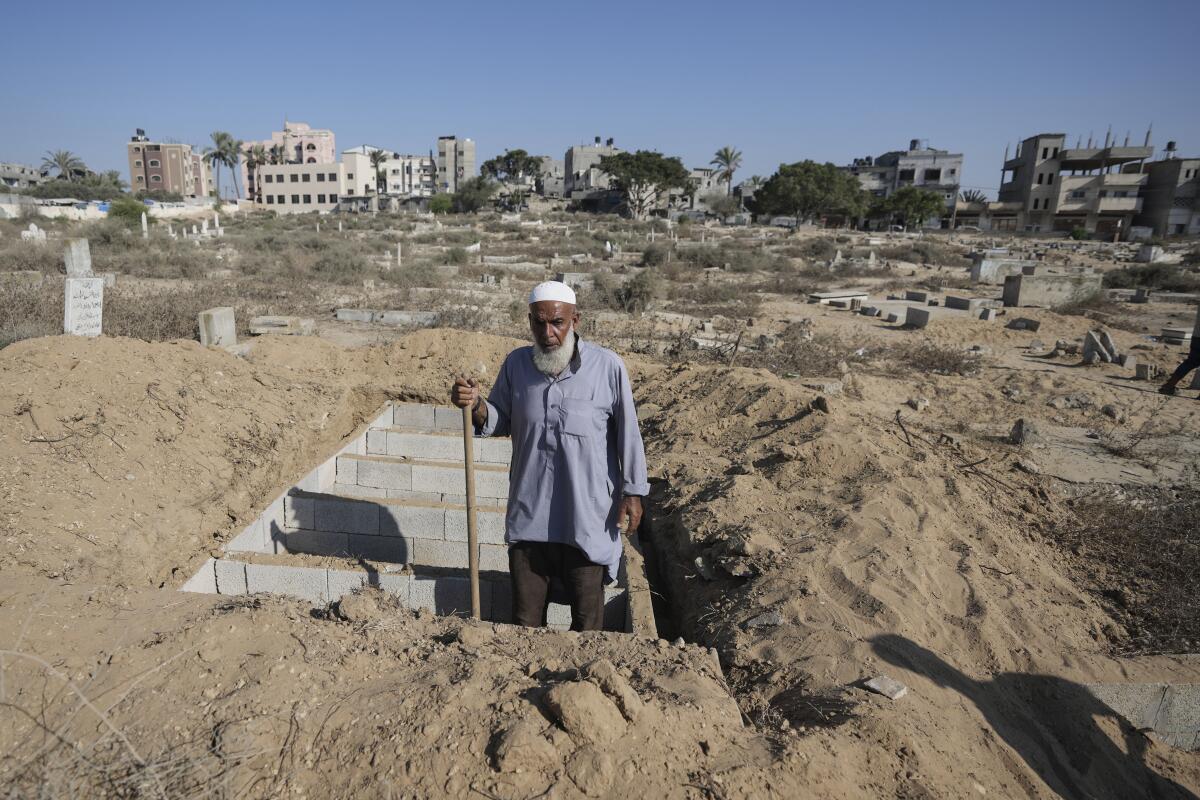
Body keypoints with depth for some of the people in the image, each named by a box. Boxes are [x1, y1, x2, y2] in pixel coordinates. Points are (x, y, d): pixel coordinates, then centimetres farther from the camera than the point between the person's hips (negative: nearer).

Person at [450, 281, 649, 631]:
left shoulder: (608, 366, -9)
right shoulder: (516, 363, 2)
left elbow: (628, 433, -3)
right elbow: (499, 422, 10)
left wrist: (633, 492, -3)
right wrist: (476, 405, -11)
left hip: (587, 518, -3)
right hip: (528, 514, 3)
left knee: (587, 620, 12)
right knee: (525, 620, 17)